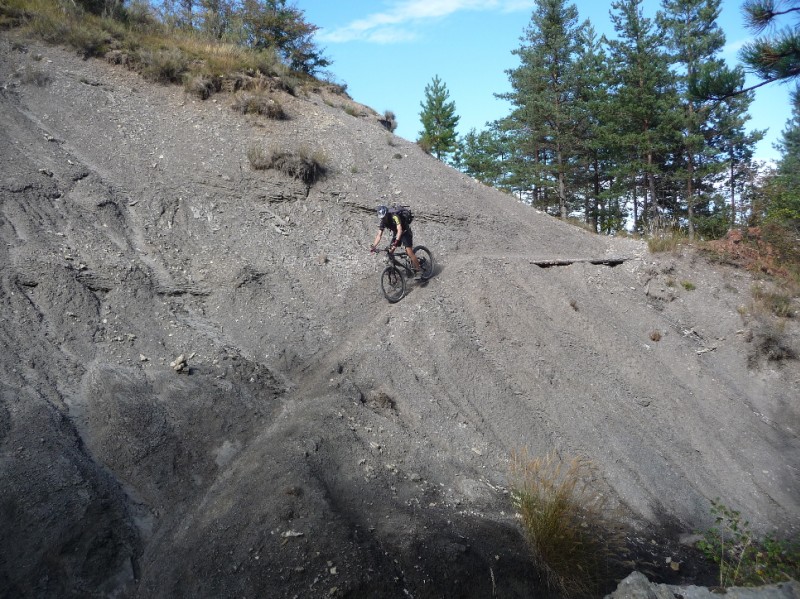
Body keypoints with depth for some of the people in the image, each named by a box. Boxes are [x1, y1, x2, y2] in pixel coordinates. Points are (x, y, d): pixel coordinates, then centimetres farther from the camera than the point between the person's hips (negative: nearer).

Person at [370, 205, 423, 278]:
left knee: (409, 252, -18)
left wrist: (396, 241, -54)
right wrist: (373, 246, -24)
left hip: (405, 233, -7)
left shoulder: (394, 217, -33)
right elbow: (379, 235, -12)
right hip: (396, 234, 7)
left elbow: (400, 230, -42)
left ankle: (418, 271, -10)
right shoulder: (382, 221, -12)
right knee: (390, 251, -1)